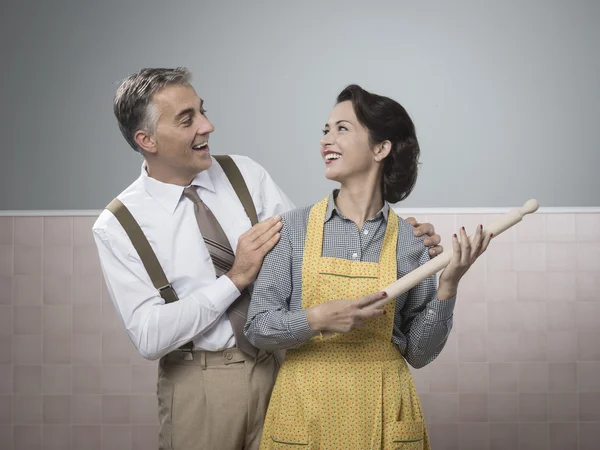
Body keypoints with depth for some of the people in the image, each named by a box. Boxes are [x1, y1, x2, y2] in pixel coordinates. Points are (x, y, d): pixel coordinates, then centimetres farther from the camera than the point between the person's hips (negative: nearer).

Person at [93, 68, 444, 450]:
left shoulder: (247, 175, 0)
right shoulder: (118, 226, -10)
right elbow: (149, 336, -16)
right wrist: (236, 278, -21)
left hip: (277, 369, 3)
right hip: (198, 386, -3)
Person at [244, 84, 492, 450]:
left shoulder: (410, 240, -3)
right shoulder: (294, 227, -4)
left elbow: (419, 353, -1)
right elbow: (257, 327, -5)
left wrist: (447, 287, -13)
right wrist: (317, 319, -20)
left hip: (382, 412, 1)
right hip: (306, 408, 0)